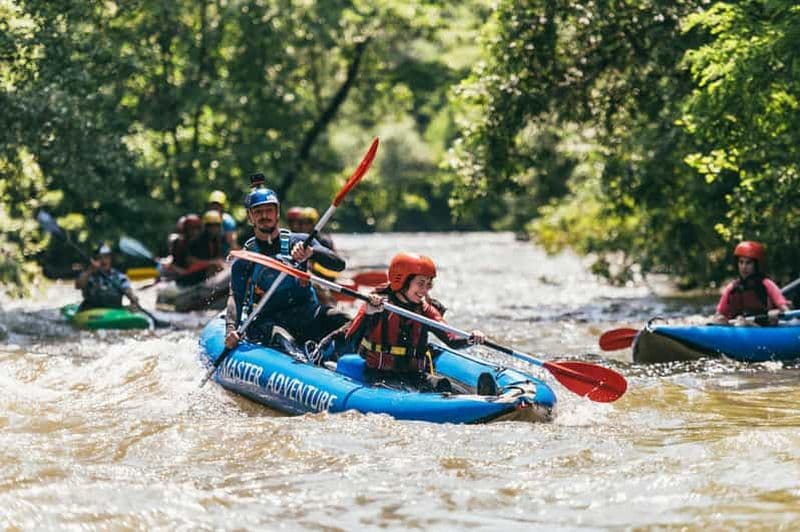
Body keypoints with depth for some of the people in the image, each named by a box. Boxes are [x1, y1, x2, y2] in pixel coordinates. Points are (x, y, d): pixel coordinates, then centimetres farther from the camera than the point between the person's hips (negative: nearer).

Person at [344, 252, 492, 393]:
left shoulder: (426, 310, 9)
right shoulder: (376, 304, -3)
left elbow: (451, 340, -2)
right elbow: (351, 339, -13)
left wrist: (471, 340, -24)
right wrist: (368, 314, -29)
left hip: (414, 374, 2)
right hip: (379, 374, -2)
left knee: (443, 385, -28)